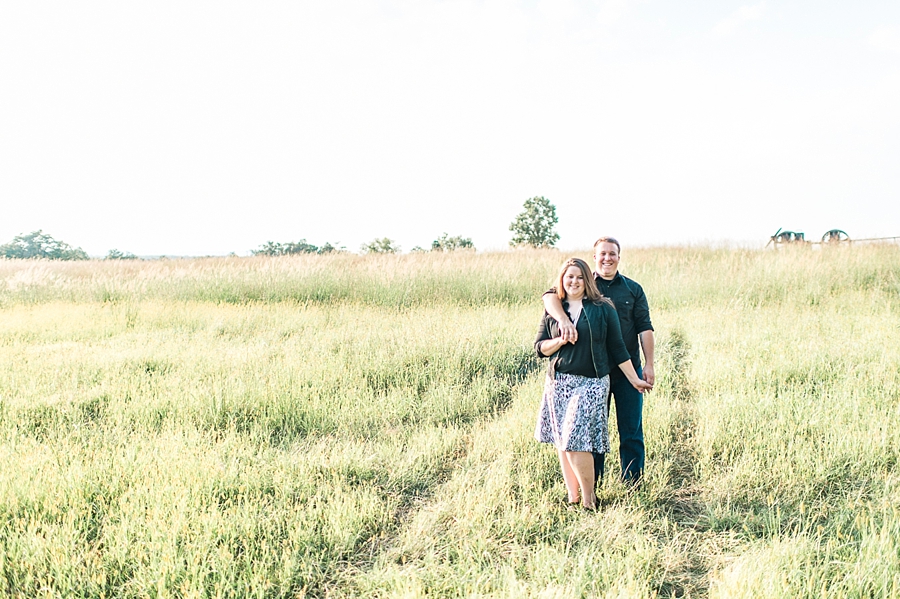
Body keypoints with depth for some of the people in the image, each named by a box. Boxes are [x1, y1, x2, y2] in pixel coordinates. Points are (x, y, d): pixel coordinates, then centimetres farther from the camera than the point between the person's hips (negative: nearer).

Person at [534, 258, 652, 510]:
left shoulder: (603, 308, 2)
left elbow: (617, 348, 6)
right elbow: (539, 347, 8)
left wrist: (635, 379, 7)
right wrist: (560, 341, -11)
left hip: (591, 384, -3)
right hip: (558, 383, 3)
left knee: (575, 441, -12)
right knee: (562, 443, 5)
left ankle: (589, 498, 5)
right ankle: (572, 497, 16)